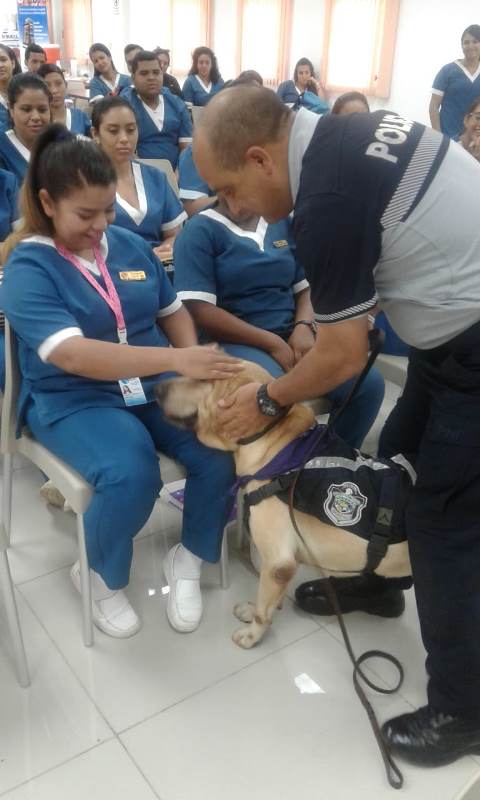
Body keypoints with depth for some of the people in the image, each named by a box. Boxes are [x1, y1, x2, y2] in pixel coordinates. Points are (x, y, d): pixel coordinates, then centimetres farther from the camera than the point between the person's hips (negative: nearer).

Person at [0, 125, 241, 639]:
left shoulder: (129, 245, 7)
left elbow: (172, 311, 18)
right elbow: (72, 355, -25)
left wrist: (193, 357, -6)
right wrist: (175, 360, -33)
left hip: (156, 386, 5)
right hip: (73, 402, -4)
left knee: (224, 449, -21)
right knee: (131, 474, -33)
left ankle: (188, 560, 5)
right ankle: (102, 577, 0)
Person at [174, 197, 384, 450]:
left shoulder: (282, 223, 15)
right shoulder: (199, 231, -2)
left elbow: (305, 286, 15)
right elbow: (200, 310, -12)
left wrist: (304, 326, -9)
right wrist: (272, 343, -15)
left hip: (290, 333, 6)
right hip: (235, 341, -5)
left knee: (369, 382, -14)